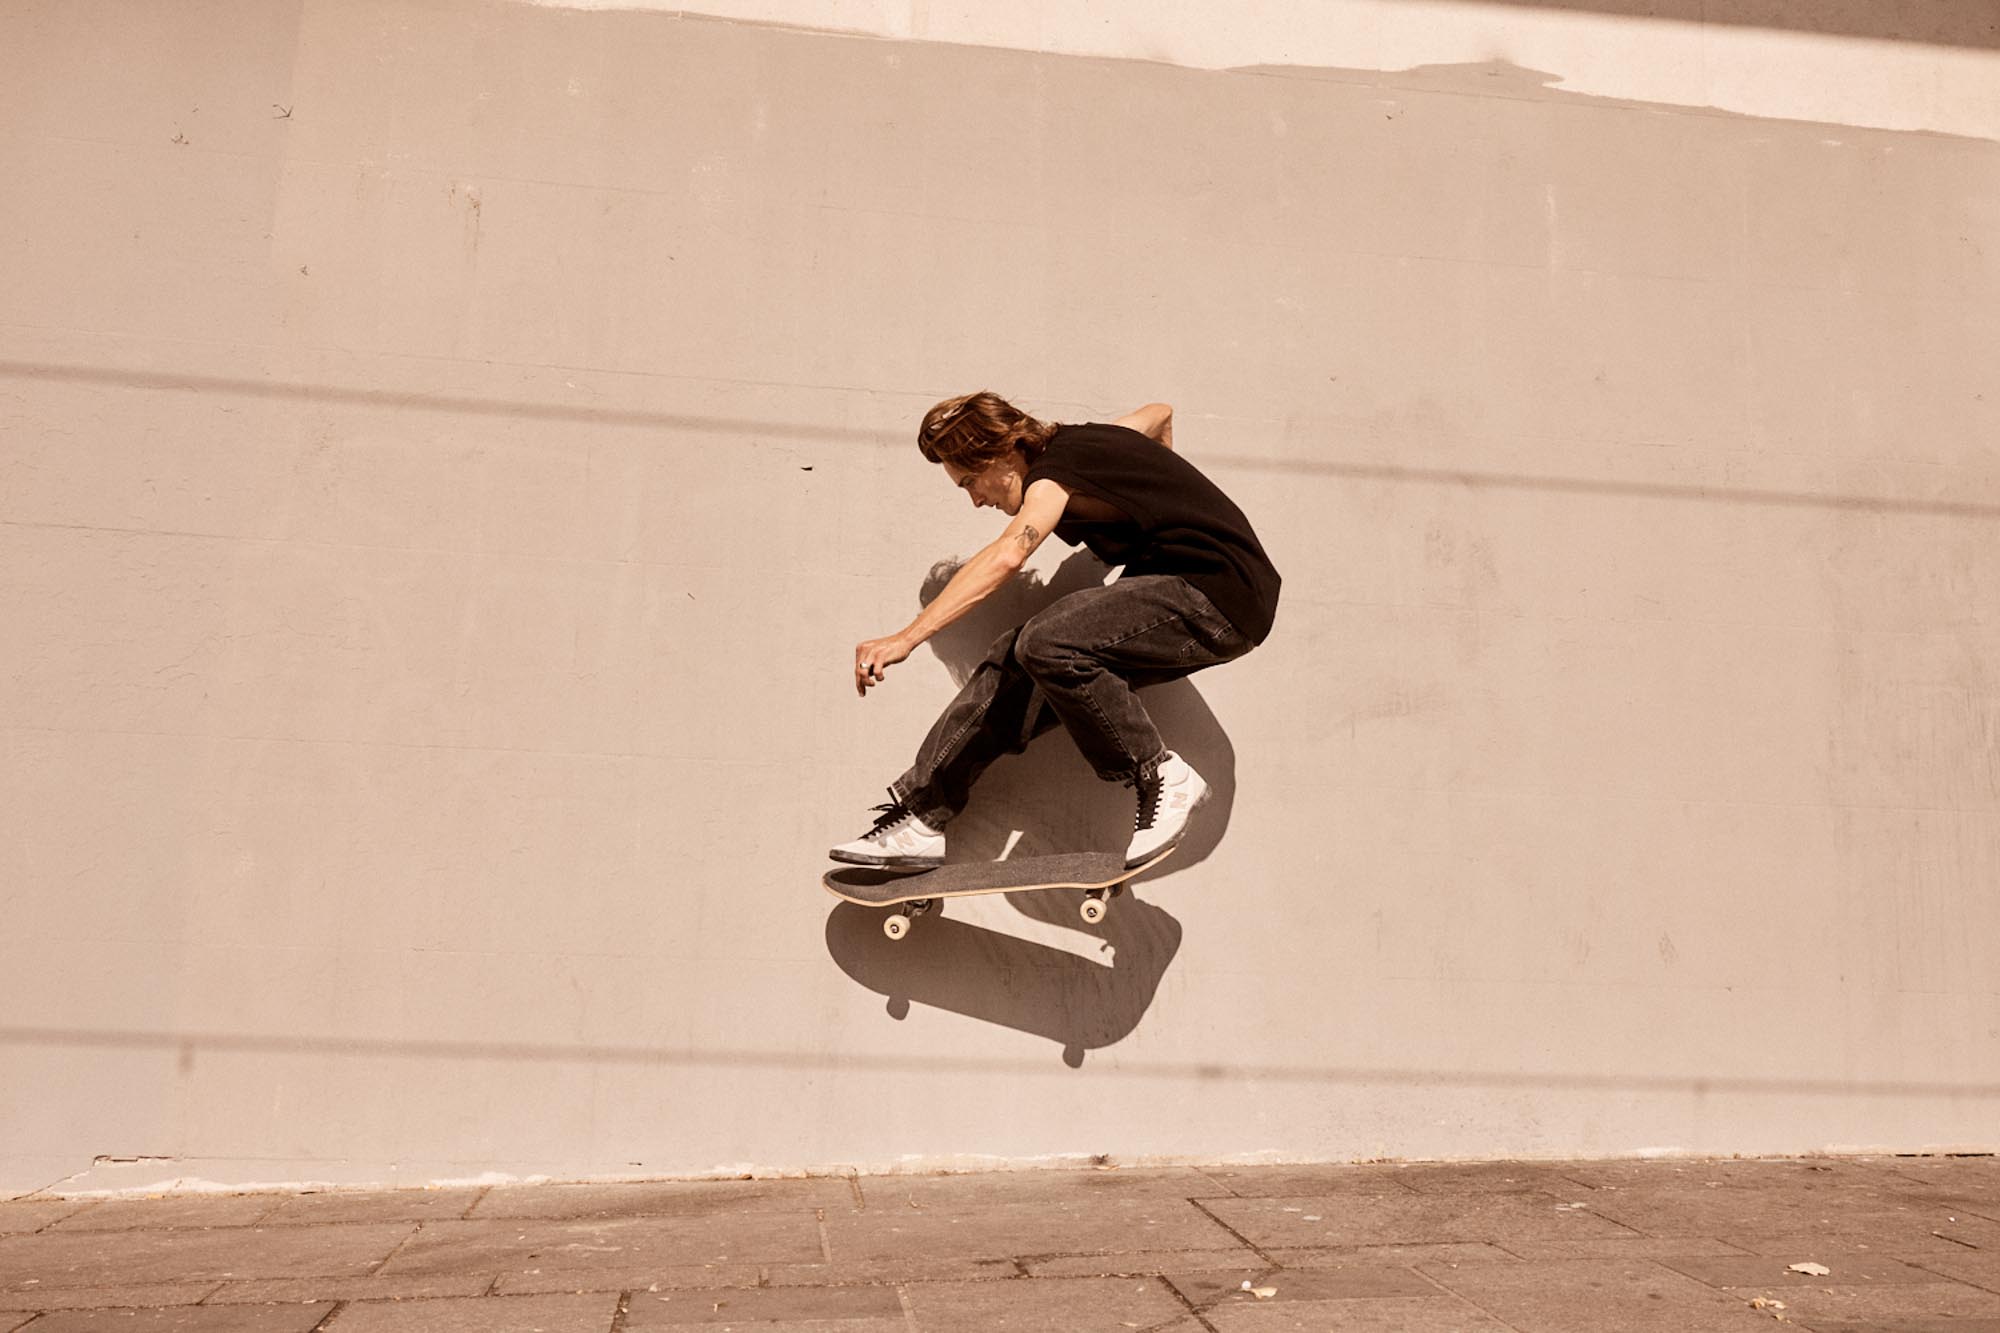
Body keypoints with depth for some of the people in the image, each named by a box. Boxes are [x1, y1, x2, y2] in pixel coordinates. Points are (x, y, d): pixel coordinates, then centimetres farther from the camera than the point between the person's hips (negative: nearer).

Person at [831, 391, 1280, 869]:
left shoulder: (1053, 474, -14)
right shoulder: (1083, 441, 13)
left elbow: (1006, 556, -33)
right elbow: (1160, 414, 32)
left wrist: (906, 638, -40)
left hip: (1220, 598, -10)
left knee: (1048, 642, -29)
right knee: (1013, 662, -1)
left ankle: (1162, 777, -11)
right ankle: (922, 816, 2)